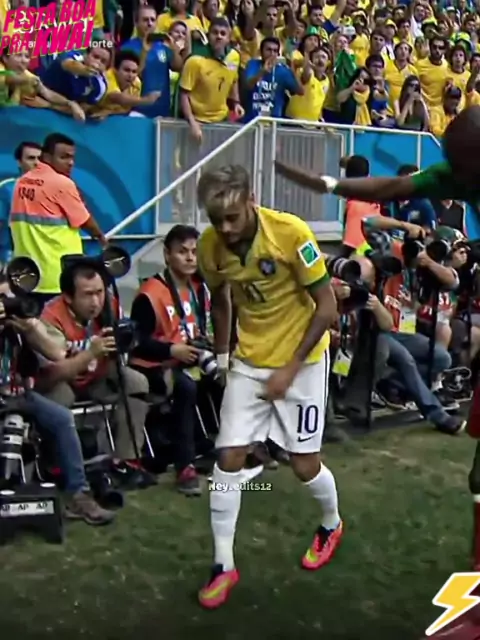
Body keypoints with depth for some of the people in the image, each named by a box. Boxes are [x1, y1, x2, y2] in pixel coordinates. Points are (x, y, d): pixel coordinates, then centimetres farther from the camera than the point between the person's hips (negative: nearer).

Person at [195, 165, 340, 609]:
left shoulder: (291, 232, -25)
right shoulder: (210, 245, -12)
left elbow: (327, 308, -18)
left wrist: (290, 368, -18)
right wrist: (222, 354, 8)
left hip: (301, 359, -3)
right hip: (248, 361, 4)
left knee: (304, 464, 3)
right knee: (228, 458, -4)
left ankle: (332, 526, 36)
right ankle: (224, 565, 11)